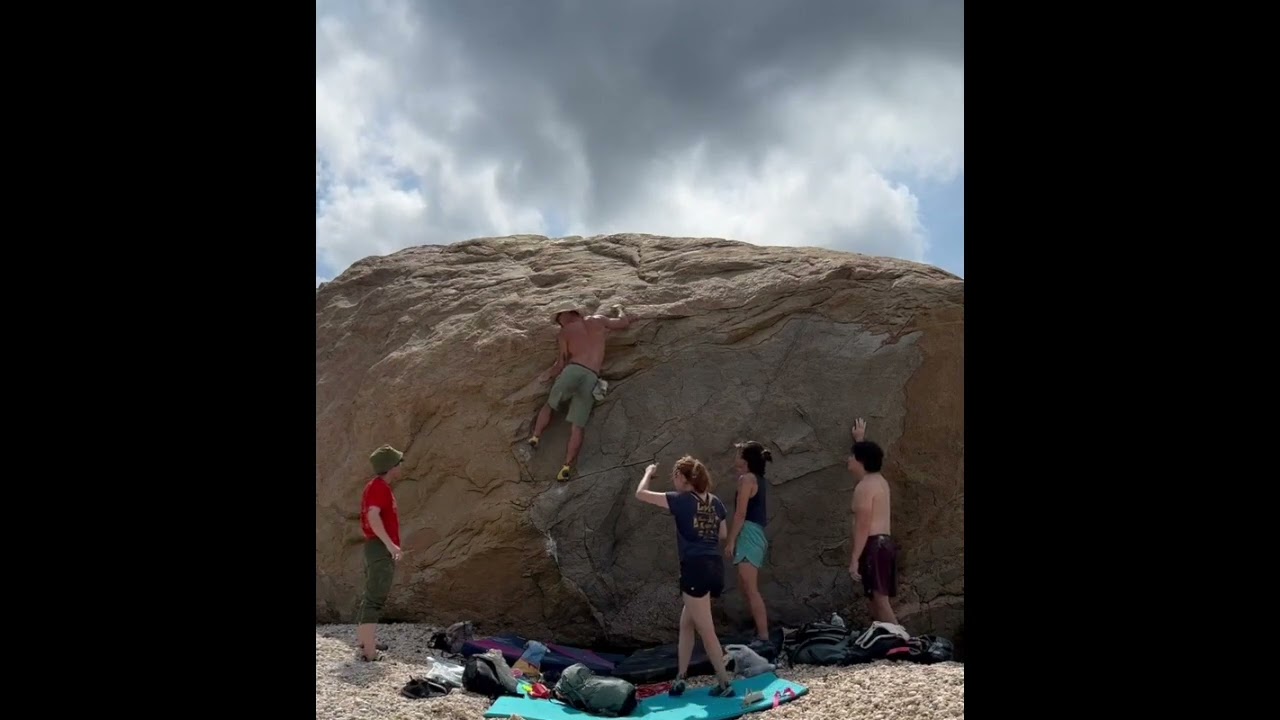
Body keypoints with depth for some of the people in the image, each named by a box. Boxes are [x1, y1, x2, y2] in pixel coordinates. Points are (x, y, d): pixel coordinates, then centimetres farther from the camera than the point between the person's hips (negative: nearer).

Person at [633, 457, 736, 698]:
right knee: (686, 624, 18)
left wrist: (648, 473, 14)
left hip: (696, 568, -8)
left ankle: (725, 683, 3)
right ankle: (680, 679, 20)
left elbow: (640, 494, -3)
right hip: (715, 567, 8)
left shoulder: (682, 500, -7)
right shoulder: (714, 502, 11)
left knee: (706, 631, 0)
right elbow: (723, 534, 24)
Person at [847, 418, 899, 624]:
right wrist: (860, 438, 55)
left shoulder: (864, 486, -13)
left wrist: (854, 559, -19)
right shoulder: (879, 480, 15)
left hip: (874, 546, -10)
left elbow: (863, 527, -18)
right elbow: (867, 454, 40)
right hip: (884, 543, 10)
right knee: (875, 599, 13)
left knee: (879, 601, -13)